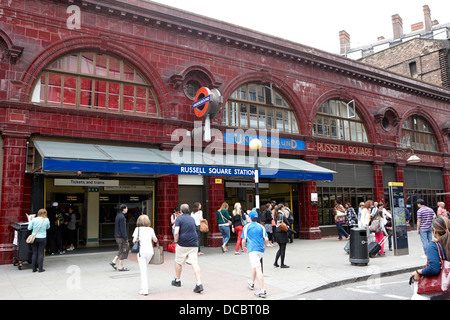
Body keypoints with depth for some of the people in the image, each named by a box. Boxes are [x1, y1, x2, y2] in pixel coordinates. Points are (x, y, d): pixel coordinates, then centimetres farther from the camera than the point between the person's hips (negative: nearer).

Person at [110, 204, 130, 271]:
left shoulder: (118, 216, 13)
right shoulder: (122, 217, -17)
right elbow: (123, 229, -20)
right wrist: (126, 238, -17)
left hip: (117, 236, 10)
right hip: (121, 237, -10)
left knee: (127, 248, 16)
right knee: (123, 251, -1)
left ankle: (114, 261, 13)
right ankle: (121, 267, 5)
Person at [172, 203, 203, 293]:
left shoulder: (179, 219, -4)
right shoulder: (192, 219, 14)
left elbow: (176, 233, -15)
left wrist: (176, 242, 0)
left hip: (182, 244, -4)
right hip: (194, 244, 4)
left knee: (178, 262, 17)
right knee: (194, 263, -4)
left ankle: (177, 280, 32)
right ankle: (199, 284, -15)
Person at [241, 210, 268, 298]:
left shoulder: (247, 227, 0)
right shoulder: (261, 227, 8)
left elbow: (243, 240, -1)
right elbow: (266, 239, 1)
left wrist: (244, 248, 17)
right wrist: (264, 246, 19)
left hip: (252, 250, -5)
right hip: (261, 250, 5)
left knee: (258, 269, -13)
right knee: (254, 267, 26)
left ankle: (263, 290, -21)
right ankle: (252, 283, 45)